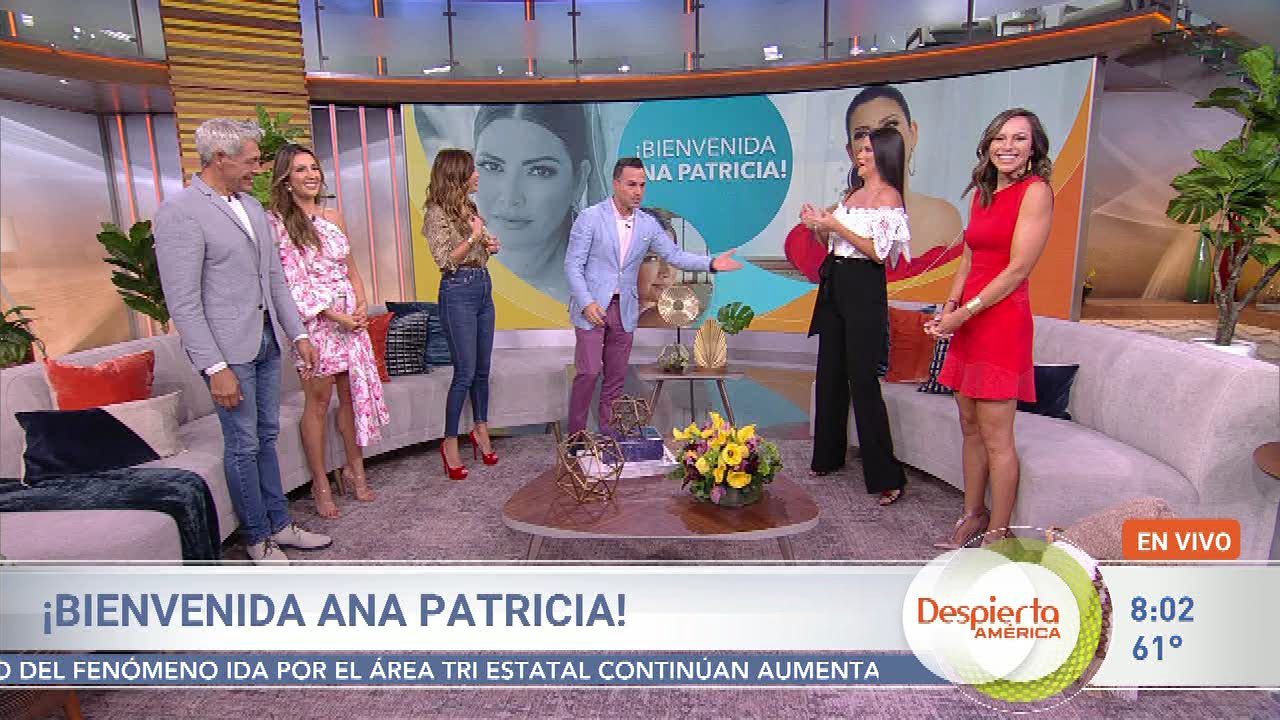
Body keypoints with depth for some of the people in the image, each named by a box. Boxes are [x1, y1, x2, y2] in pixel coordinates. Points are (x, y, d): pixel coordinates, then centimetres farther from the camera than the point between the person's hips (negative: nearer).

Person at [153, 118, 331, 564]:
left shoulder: (252, 205, 11)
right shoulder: (180, 212, -13)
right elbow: (183, 302, -16)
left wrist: (298, 333, 11)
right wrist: (216, 368, -19)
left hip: (267, 340, 7)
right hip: (228, 348, -7)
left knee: (266, 435, 15)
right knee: (244, 445, 4)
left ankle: (279, 523, 28)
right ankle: (258, 537, 20)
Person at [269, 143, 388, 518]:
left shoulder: (333, 216, 11)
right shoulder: (277, 223, -7)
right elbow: (292, 282, -12)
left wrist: (362, 305, 0)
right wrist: (334, 315, -16)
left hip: (350, 316, 6)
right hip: (313, 319, -5)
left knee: (354, 392, 10)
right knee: (318, 400, 2)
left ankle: (355, 468, 25)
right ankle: (320, 484, 14)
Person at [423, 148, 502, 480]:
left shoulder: (470, 207, 12)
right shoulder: (437, 213, -10)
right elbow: (445, 260, -16)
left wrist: (491, 244, 4)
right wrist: (473, 237, -19)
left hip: (483, 287, 8)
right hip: (458, 293, -8)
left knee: (482, 369, 14)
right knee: (465, 372, -5)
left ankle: (481, 430, 28)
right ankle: (450, 442, 8)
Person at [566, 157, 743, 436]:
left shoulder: (648, 224, 6)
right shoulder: (590, 217, -7)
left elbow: (675, 255, 6)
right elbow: (573, 265, -8)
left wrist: (711, 263, -10)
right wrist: (587, 303, -21)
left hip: (624, 310, 4)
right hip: (591, 306, -4)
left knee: (616, 376, 8)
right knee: (588, 372, -8)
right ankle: (575, 435, 7)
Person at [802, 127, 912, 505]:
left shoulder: (888, 196, -7)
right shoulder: (852, 194, 17)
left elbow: (879, 252, -16)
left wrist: (835, 225, -15)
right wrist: (817, 223, 2)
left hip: (864, 289, -8)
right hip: (835, 283, 8)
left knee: (862, 378, -10)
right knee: (830, 372, 12)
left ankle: (886, 476, -3)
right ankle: (829, 455, 27)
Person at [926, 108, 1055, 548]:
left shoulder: (1035, 191, -8)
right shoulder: (983, 193, 16)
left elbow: (1018, 270, -14)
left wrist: (964, 313, -13)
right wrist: (949, 307, 3)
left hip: (1002, 321, -8)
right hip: (969, 321, 8)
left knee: (996, 436, -3)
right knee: (970, 425, 14)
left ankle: (998, 535, 9)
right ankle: (973, 514, 28)